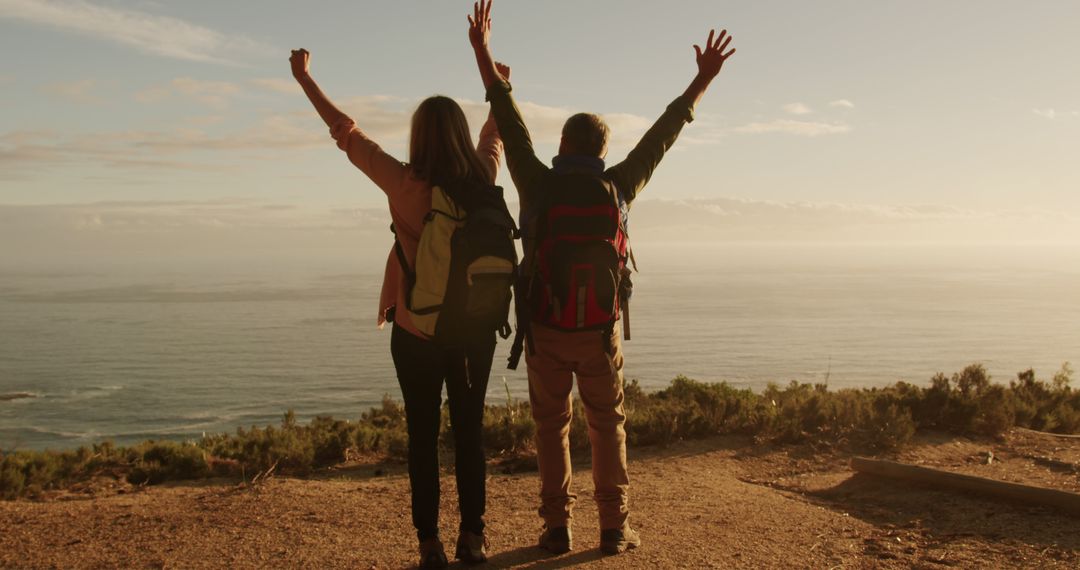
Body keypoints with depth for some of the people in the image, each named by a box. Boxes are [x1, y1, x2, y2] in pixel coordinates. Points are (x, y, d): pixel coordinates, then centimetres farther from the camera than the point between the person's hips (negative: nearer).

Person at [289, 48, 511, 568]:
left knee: (423, 436, 6)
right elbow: (494, 135, 18)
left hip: (417, 330, -2)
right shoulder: (483, 180, -3)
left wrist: (304, 78, 9)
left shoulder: (404, 183, -12)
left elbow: (345, 132, -3)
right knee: (470, 432, 11)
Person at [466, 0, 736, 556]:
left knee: (552, 428, 11)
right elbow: (662, 134, 4)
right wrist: (703, 79, 13)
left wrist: (483, 51, 4)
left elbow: (509, 121, -2)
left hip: (545, 331, 0)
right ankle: (614, 528, 13)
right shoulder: (618, 187, -3)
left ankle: (557, 528, 12)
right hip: (599, 333, 1)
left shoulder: (538, 183, -7)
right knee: (608, 428, 13)